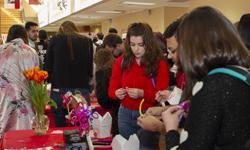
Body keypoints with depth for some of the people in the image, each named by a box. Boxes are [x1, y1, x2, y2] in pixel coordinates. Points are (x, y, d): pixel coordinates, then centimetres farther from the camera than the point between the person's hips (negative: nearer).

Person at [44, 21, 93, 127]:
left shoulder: (55, 40, 5)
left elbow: (47, 67, 3)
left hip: (60, 92, -1)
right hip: (82, 92, 1)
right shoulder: (87, 42, 8)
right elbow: (90, 69, 12)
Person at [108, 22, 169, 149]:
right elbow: (111, 89, 4)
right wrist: (117, 93, -18)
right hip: (125, 114, 3)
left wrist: (142, 93, -26)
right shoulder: (121, 61, 1)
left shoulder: (159, 64, -7)